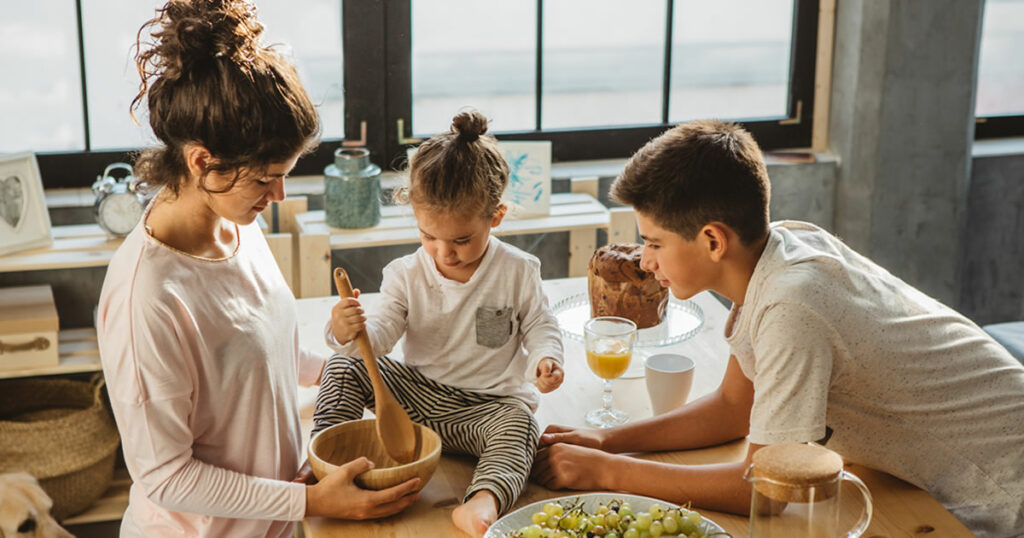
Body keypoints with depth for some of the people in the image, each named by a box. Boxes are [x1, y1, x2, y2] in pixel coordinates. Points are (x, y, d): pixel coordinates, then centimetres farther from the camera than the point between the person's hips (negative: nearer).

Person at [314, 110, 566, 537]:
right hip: (415, 393, 3)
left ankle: (485, 498, -57)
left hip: (488, 403, -3)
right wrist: (350, 332, -34)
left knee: (519, 422, -36)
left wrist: (545, 359, -20)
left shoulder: (518, 271, -7)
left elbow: (540, 326, 3)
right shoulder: (406, 275, -3)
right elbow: (382, 334, -10)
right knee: (343, 367, -12)